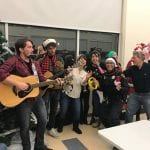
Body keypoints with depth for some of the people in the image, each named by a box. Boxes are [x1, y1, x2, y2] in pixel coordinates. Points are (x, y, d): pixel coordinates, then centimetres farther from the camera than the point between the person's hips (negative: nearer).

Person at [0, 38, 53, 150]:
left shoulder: (35, 63, 10)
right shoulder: (14, 61, -14)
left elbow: (42, 79, 11)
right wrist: (17, 84, -32)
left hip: (36, 97, 7)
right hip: (22, 99, -7)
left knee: (43, 120, 14)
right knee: (25, 126, 9)